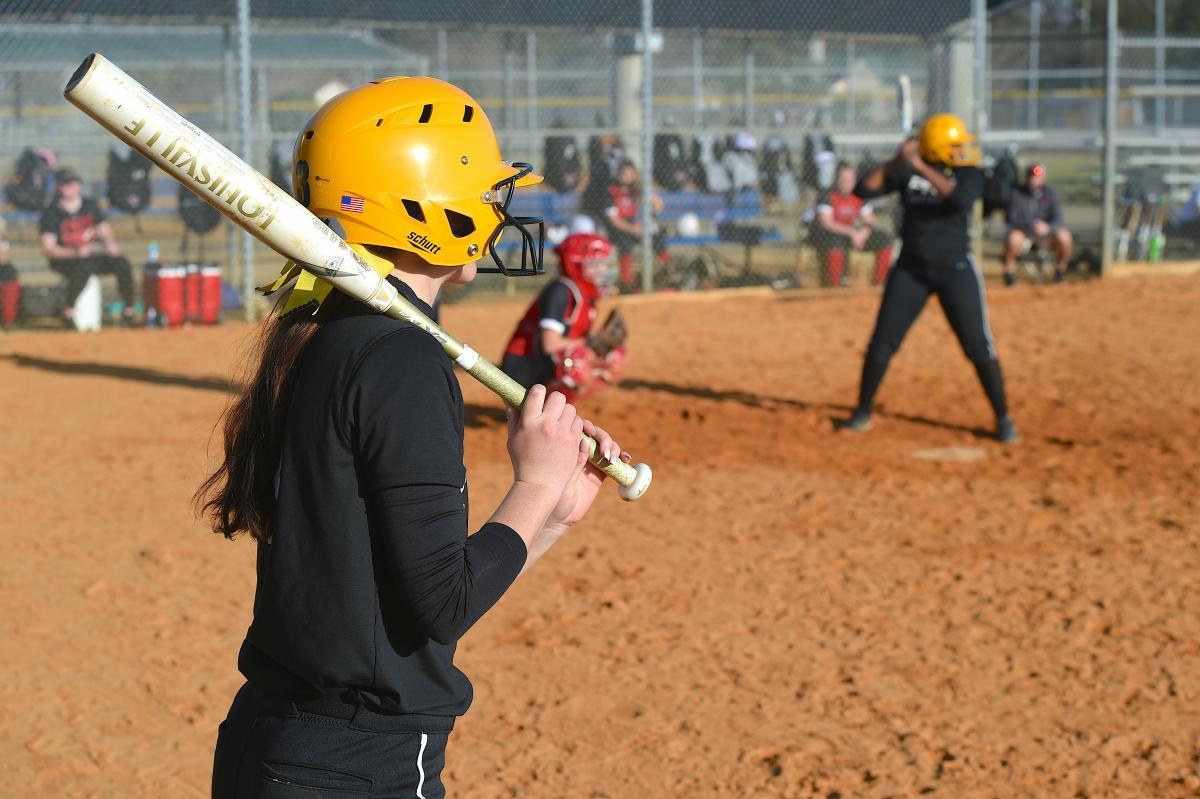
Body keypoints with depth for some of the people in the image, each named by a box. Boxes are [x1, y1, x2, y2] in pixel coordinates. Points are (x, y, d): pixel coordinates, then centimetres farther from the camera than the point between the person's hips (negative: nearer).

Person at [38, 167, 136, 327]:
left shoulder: (91, 205, 9)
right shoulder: (51, 213, -7)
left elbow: (105, 230, 15)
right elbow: (48, 249, -12)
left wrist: (111, 244, -10)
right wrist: (76, 252, -27)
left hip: (93, 253, 5)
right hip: (65, 258, -5)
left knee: (122, 263, -20)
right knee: (84, 267, -39)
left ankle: (128, 311, -7)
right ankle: (69, 311, -24)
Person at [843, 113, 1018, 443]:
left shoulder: (969, 174, -6)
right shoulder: (906, 172, -2)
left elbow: (960, 198, -28)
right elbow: (864, 190, -10)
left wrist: (921, 167, -28)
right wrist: (896, 161, -21)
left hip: (955, 270, -1)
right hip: (911, 268, 1)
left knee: (979, 347, -3)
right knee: (882, 342, 2)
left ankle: (1003, 418, 10)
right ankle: (863, 412, 17)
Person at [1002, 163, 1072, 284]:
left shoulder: (1049, 193, -1)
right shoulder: (1017, 194, -7)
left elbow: (1057, 218, -9)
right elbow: (1012, 220, -14)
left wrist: (1048, 227, -33)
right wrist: (1032, 226, -32)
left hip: (1046, 233, 2)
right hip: (1023, 232, -2)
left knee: (1064, 236, -27)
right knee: (1014, 238, -37)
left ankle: (1060, 268, 1)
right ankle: (1009, 269, -8)